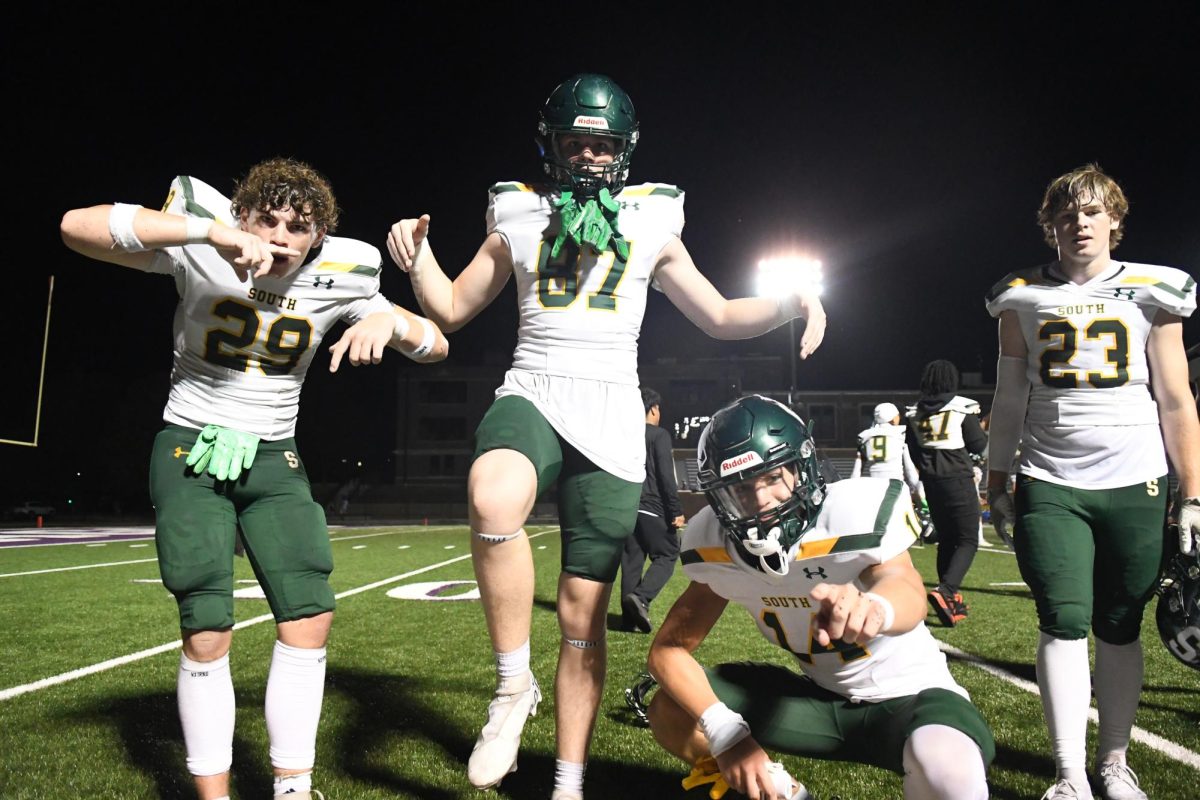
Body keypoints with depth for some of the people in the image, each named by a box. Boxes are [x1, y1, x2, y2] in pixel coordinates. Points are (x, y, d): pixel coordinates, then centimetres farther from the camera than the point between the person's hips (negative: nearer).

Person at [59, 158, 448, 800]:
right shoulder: (201, 254, -12)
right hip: (190, 450, -3)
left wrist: (389, 321, -26)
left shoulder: (337, 277, -5)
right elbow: (76, 226, -27)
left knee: (310, 618, -9)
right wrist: (209, 229, -37)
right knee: (207, 630, -10)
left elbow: (435, 346, -2)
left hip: (273, 458, 3)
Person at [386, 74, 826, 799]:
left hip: (612, 419, 1)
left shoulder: (651, 223, 12)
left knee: (584, 615, 3)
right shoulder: (521, 218, 12)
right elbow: (453, 309, 16)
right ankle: (515, 684, -16)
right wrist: (419, 259, -3)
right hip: (533, 395, 0)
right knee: (493, 498, -38)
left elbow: (722, 319, 15)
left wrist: (791, 303, -3)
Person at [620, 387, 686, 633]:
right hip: (652, 507, -6)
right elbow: (666, 476, -12)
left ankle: (629, 616, 8)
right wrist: (676, 511, -11)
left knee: (631, 560, 9)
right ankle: (641, 597, -18)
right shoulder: (659, 435, -5)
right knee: (667, 555, 2)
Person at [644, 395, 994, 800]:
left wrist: (874, 606, -74)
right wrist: (726, 734, -25)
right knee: (669, 712, -11)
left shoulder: (856, 515, -29)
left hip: (907, 694, -4)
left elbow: (904, 583, -48)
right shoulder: (718, 547, -13)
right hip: (821, 695, 5)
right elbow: (669, 648, -9)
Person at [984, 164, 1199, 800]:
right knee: (1064, 624, -6)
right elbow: (1009, 399, 12)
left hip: (1135, 486, 0)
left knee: (1119, 629, 8)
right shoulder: (1023, 299, 8)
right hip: (1050, 486, 0)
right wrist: (997, 480, 10)